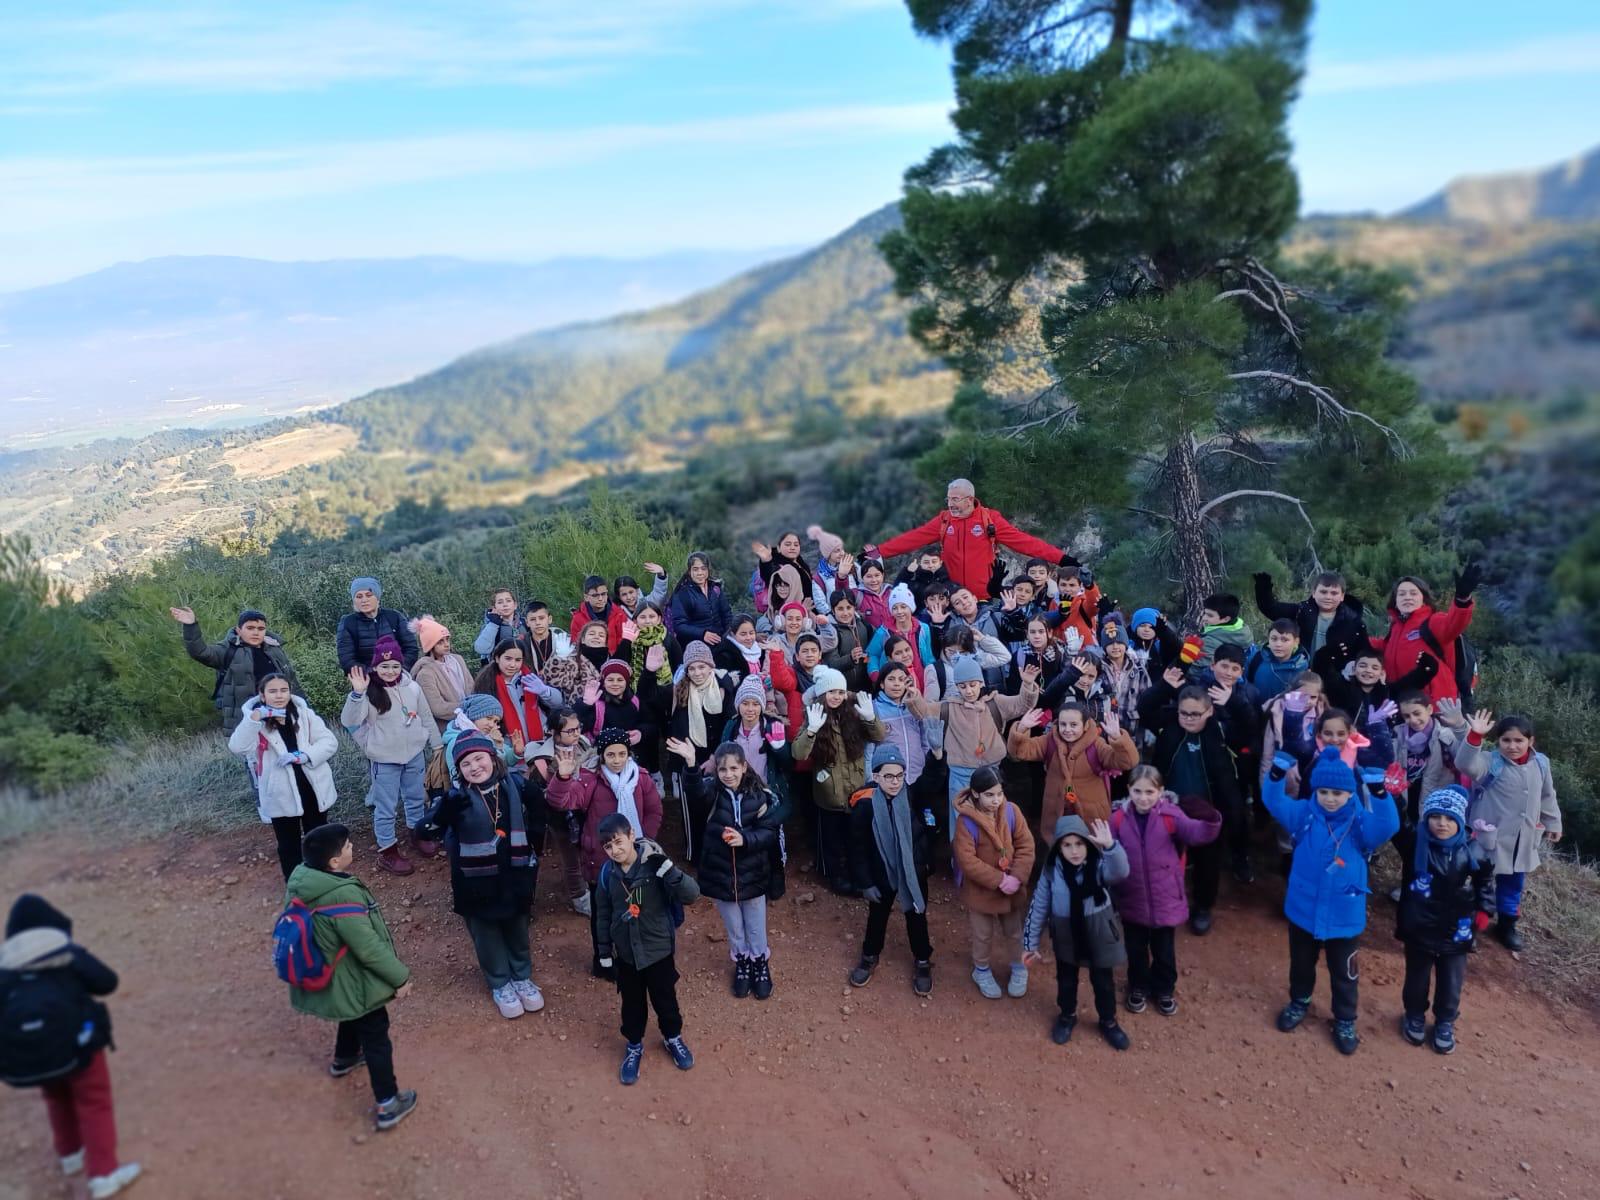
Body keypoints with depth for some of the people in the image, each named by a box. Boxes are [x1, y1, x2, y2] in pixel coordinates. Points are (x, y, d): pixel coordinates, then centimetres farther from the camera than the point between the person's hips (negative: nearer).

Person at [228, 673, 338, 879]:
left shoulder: (305, 715, 0)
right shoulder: (257, 722, -5)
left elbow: (330, 742, -7)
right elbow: (237, 747, -23)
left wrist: (302, 755, -21)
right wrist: (255, 717, -33)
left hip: (313, 789, 2)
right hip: (281, 795, -2)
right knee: (288, 845, 13)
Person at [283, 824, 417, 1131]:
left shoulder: (301, 878, -12)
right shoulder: (344, 896, -37)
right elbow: (369, 949, -28)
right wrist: (400, 977, -14)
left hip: (327, 978, 8)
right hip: (355, 983, -8)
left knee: (354, 1019, 35)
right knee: (376, 1039, 10)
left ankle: (343, 1059, 60)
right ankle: (388, 1105, 22)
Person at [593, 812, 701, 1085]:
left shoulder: (653, 865, -21)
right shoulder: (608, 872, -11)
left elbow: (691, 895, -30)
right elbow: (603, 914, 4)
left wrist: (666, 867, -41)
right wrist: (604, 950, 7)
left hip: (658, 949, -2)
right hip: (625, 952, 2)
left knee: (665, 999, 17)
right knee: (632, 1003, 19)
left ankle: (673, 1038, 44)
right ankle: (634, 1046, 42)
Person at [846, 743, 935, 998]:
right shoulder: (865, 804, -21)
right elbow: (858, 847, -13)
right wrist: (864, 882, -9)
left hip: (914, 873, 1)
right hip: (881, 875, -1)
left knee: (916, 917, 18)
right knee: (877, 916, 22)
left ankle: (922, 962, 40)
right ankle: (870, 956, 46)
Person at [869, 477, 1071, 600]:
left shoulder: (990, 519, -4)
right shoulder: (943, 521, 5)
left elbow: (1022, 540, -7)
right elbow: (912, 539, 3)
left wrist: (1060, 557, -13)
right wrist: (878, 552, -3)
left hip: (986, 598, -2)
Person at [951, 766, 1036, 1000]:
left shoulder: (1011, 811, -12)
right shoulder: (966, 820, -23)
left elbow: (1026, 845, -8)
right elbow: (967, 860, -23)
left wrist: (1017, 877, -19)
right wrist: (999, 880, -24)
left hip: (1012, 888, 3)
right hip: (979, 890, -3)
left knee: (1014, 931, 20)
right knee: (983, 935, 16)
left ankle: (1018, 967, 45)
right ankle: (982, 970, 41)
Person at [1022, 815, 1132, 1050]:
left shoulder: (1099, 866, -20)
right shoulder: (1052, 871, -14)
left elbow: (1120, 872, -44)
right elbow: (1038, 907, -5)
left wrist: (1110, 845, -61)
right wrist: (1031, 943, -2)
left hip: (1098, 934, -1)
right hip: (1066, 935, 2)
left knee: (1102, 981, 17)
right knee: (1066, 979, 21)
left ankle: (1108, 1022, 42)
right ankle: (1067, 1016, 48)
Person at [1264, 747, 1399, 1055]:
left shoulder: (1361, 822, -16)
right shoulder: (1305, 814, -11)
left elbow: (1388, 826, -34)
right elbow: (1274, 803, -24)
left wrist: (1379, 793, -52)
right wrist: (1276, 775, -43)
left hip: (1344, 915, -2)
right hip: (1303, 909, 2)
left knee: (1343, 972, 17)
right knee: (1301, 963, 24)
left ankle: (1345, 1021, 39)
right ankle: (1299, 1002, 50)